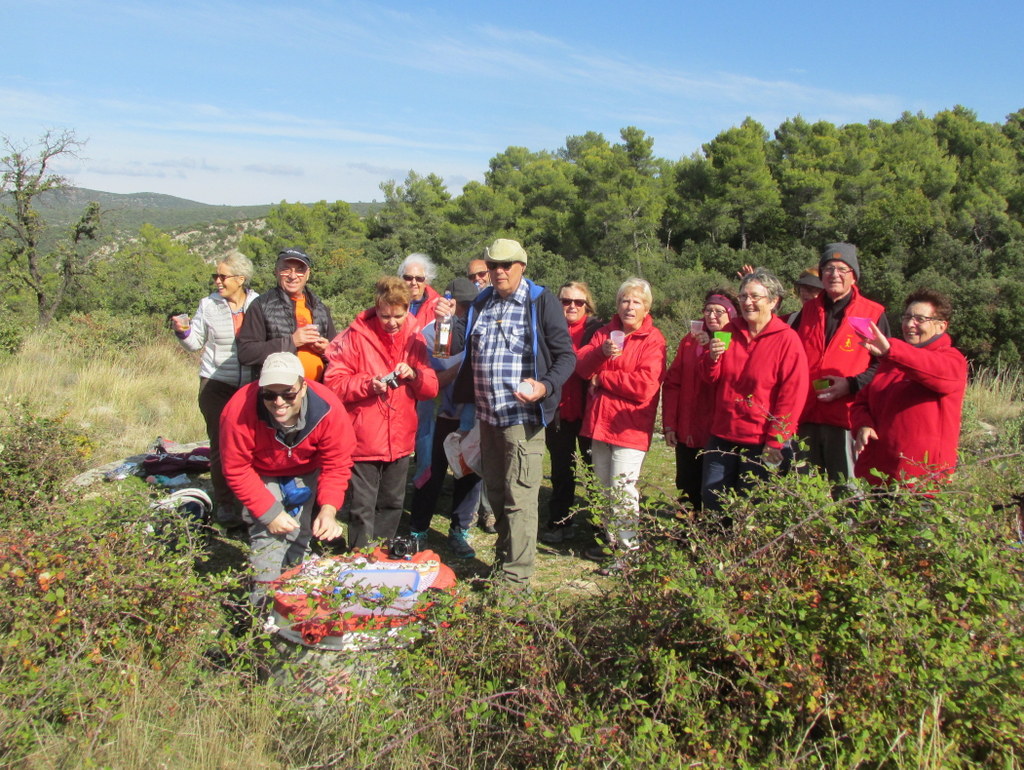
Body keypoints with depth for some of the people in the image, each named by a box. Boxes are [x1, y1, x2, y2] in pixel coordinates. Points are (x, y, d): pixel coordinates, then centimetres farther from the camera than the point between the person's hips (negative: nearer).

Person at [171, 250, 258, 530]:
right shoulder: (208, 305, 1)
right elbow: (196, 342, 9)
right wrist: (183, 331, -11)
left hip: (251, 384, 0)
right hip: (216, 384, 0)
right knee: (221, 444, 0)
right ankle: (225, 505, 10)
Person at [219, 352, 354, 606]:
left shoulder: (328, 409, -34)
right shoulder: (239, 412, -37)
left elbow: (336, 465, -22)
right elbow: (236, 470, -24)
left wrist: (329, 509, -35)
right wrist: (269, 512, -26)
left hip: (305, 474, 2)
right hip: (262, 476, -1)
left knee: (298, 537, 7)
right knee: (267, 538, -15)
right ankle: (264, 603, 0)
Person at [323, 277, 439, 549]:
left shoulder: (414, 338, 4)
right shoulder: (356, 335, -8)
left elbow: (431, 388, 5)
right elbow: (333, 382, -8)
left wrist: (413, 374, -15)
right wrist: (368, 384, -23)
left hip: (400, 441, 5)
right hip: (364, 441, -4)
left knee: (392, 505, 17)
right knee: (363, 509, 1)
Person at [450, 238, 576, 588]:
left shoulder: (541, 301, -5)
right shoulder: (480, 303, 13)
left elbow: (566, 355, -7)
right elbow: (468, 350, 22)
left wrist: (545, 387, -22)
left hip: (522, 415, -6)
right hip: (488, 414, 7)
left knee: (519, 498, -4)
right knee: (495, 493, 17)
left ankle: (514, 578, 6)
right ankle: (503, 559, 34)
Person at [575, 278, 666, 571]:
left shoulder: (652, 340, -8)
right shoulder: (606, 332, 11)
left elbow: (644, 386, -19)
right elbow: (581, 366, 0)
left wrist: (601, 377, -9)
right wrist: (602, 352, -21)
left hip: (630, 425, -6)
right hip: (599, 421, 6)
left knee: (622, 489, -7)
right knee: (604, 487, 14)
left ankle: (627, 551, 6)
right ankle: (611, 541, 29)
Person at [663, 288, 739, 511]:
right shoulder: (689, 341, 10)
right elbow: (672, 384, 7)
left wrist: (711, 348, -23)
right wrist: (669, 425, 1)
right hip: (687, 433, 4)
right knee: (687, 491, 12)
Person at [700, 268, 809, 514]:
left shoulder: (787, 339, -9)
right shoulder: (728, 333, 7)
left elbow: (792, 397, -12)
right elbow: (712, 378, 10)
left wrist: (775, 443, -14)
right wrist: (712, 358, -12)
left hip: (761, 441, -5)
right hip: (723, 435, 5)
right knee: (711, 499, 9)